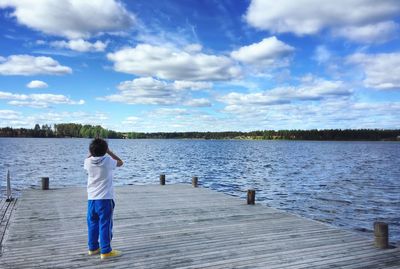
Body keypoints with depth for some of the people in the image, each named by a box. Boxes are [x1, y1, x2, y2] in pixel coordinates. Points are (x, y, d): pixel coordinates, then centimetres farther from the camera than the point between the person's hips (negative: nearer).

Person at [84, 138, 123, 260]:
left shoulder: (88, 162, -2)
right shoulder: (108, 161, -12)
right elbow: (120, 162, 8)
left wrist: (93, 152, 19)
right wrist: (109, 152, 10)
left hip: (91, 199, 5)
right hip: (105, 199, -5)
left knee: (92, 224, 15)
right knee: (105, 225, -1)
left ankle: (93, 248, 27)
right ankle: (105, 251, 1)